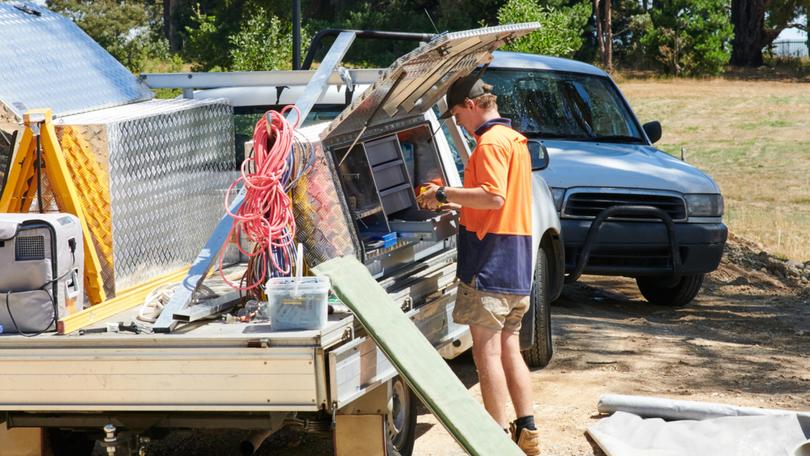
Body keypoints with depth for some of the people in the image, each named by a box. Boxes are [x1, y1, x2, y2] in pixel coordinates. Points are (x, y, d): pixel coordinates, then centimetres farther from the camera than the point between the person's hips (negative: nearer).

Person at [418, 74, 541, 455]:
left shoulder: (491, 142, -13)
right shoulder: (515, 139, 17)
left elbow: (493, 197, -25)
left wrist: (444, 193, -15)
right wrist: (455, 201, 22)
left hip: (490, 262, -10)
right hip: (517, 265, 10)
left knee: (487, 351, -5)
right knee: (509, 349, 15)